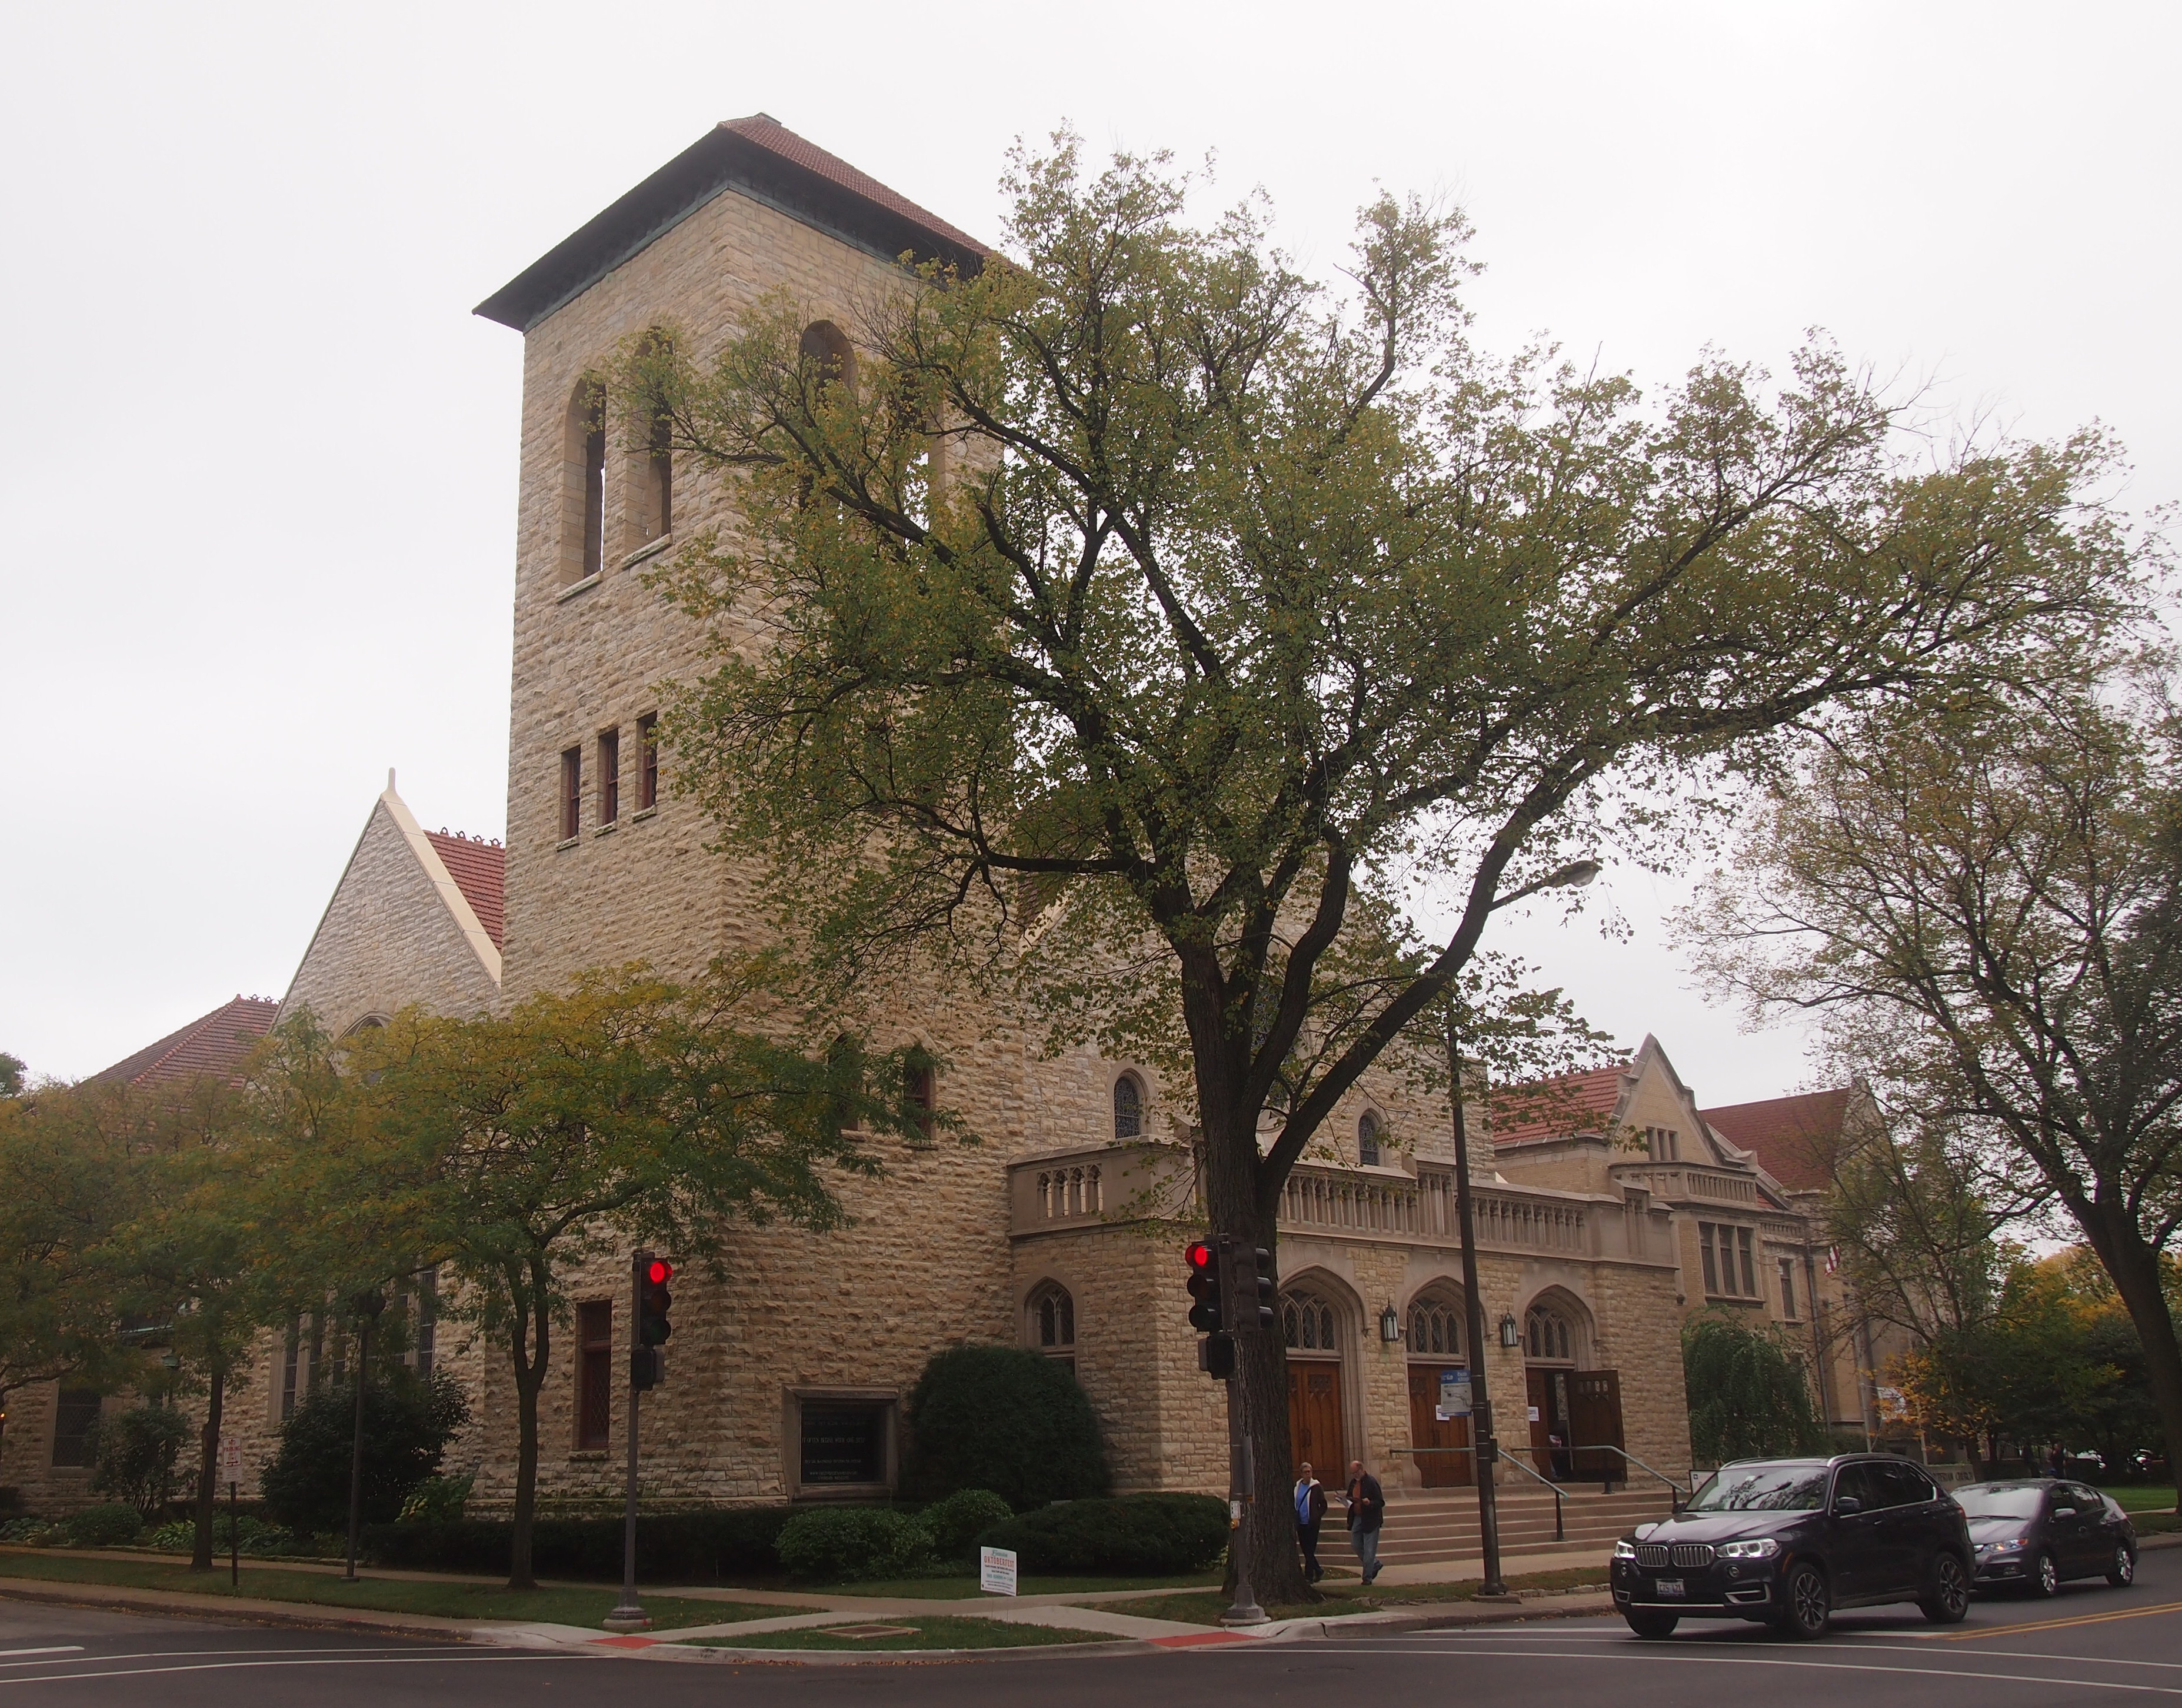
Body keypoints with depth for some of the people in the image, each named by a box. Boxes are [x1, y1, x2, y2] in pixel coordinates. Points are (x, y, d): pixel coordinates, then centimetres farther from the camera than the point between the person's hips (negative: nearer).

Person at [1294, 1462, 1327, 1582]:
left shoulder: (1317, 1487, -5)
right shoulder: (1297, 1487, 8)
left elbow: (1323, 1505, -1)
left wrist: (1317, 1518, -8)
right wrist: (1295, 1519, 5)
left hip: (1312, 1524, -5)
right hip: (1301, 1523, 5)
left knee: (1310, 1550, -3)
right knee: (1306, 1551, 10)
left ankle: (1309, 1577, 2)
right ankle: (1318, 1571, 29)